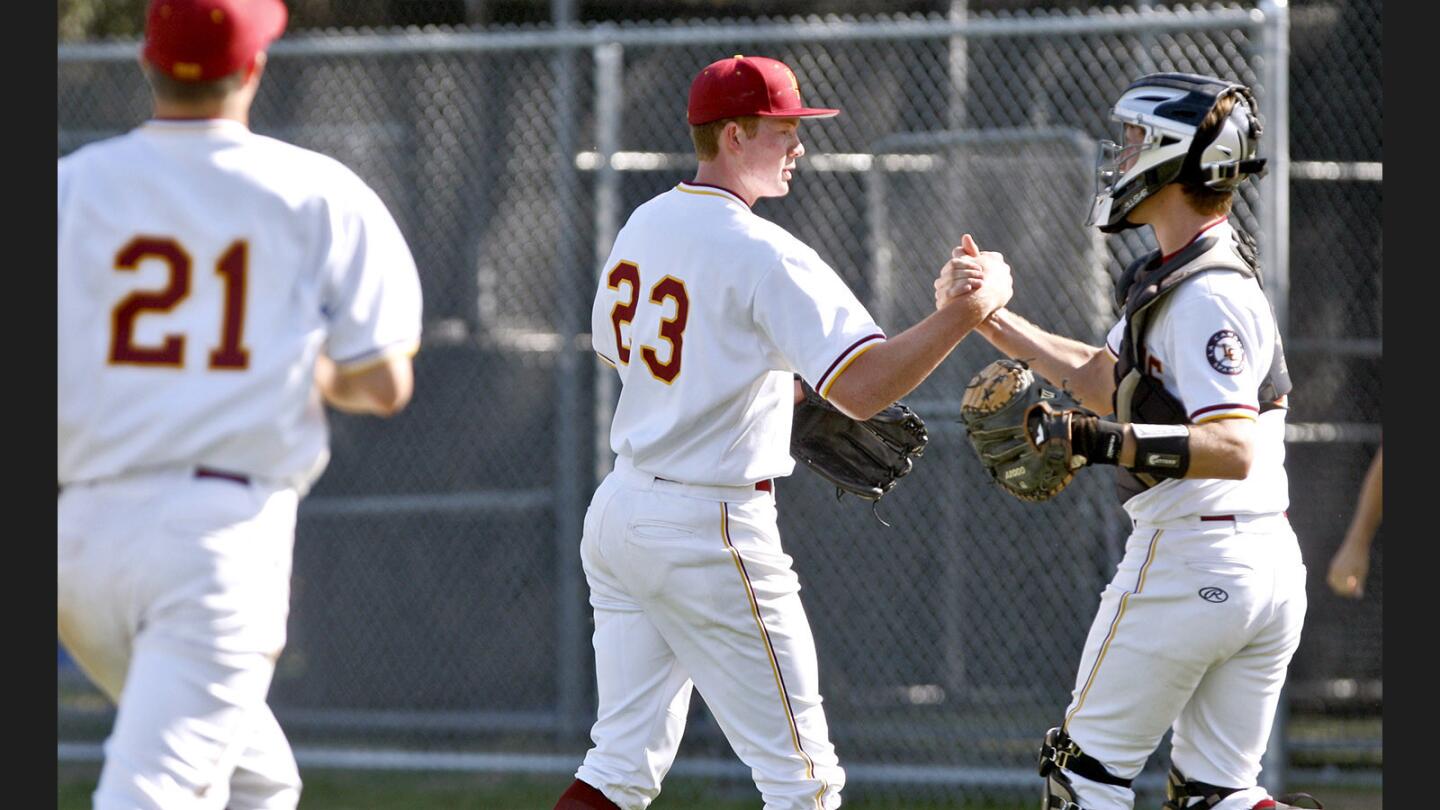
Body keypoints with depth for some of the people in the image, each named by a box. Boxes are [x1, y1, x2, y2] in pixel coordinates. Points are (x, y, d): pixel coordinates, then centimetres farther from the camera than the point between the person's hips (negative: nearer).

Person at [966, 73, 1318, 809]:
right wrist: (993, 321, 21)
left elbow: (1232, 449, -29)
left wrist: (1108, 442, -38)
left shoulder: (1204, 296, -18)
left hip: (1189, 557, -10)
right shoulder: (1169, 278, 14)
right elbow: (1102, 377, 25)